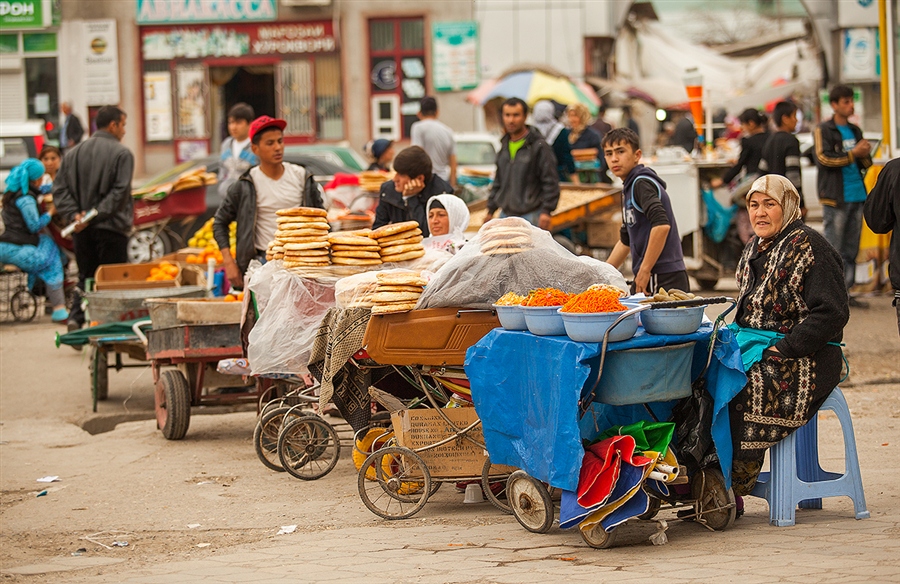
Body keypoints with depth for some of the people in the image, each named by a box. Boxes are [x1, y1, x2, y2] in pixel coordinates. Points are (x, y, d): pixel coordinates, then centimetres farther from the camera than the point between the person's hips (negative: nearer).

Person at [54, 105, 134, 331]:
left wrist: (74, 214, -5)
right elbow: (118, 192, -16)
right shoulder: (122, 154, -7)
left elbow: (60, 189, 5)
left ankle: (76, 317, -4)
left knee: (85, 277, 14)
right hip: (110, 228, -5)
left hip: (81, 230, 5)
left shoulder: (74, 153, 11)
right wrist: (95, 216, -15)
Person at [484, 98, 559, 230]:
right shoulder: (504, 147, 15)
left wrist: (546, 211, -15)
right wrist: (490, 210, 21)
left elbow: (550, 182, -8)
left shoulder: (538, 146, -6)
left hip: (530, 216, -7)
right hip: (505, 214, 7)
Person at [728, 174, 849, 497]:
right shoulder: (755, 248, 17)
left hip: (803, 360, -8)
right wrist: (735, 337, 5)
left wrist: (783, 349, -20)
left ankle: (731, 493, -21)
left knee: (744, 389, -30)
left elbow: (831, 313, -17)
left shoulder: (808, 246, -10)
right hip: (752, 346, 8)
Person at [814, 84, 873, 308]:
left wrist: (865, 155, -3)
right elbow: (823, 158, -14)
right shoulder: (823, 130, -2)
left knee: (851, 249, 8)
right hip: (836, 197, -7)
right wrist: (853, 154, -16)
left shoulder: (855, 131, 18)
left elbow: (864, 165, 20)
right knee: (832, 249, -7)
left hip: (857, 196, 7)